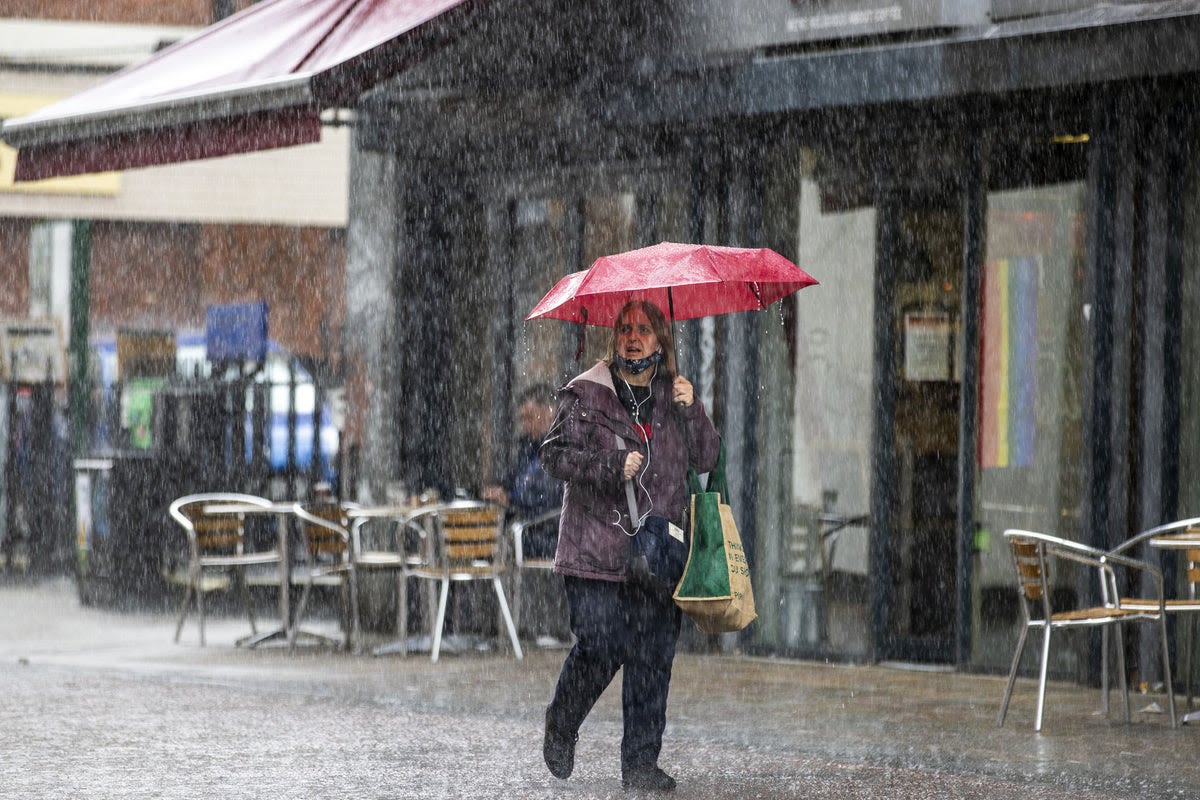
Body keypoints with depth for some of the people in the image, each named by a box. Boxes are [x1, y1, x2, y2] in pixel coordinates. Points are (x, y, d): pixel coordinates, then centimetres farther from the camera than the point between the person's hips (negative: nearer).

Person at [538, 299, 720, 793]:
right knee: (599, 649, -8)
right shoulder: (586, 395, 1)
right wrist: (612, 467, -17)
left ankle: (641, 762, 6)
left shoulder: (673, 395, 12)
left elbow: (707, 460, 7)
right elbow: (555, 454, -5)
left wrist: (691, 411, -8)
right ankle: (560, 730, 21)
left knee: (653, 656, -1)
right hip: (595, 552, -3)